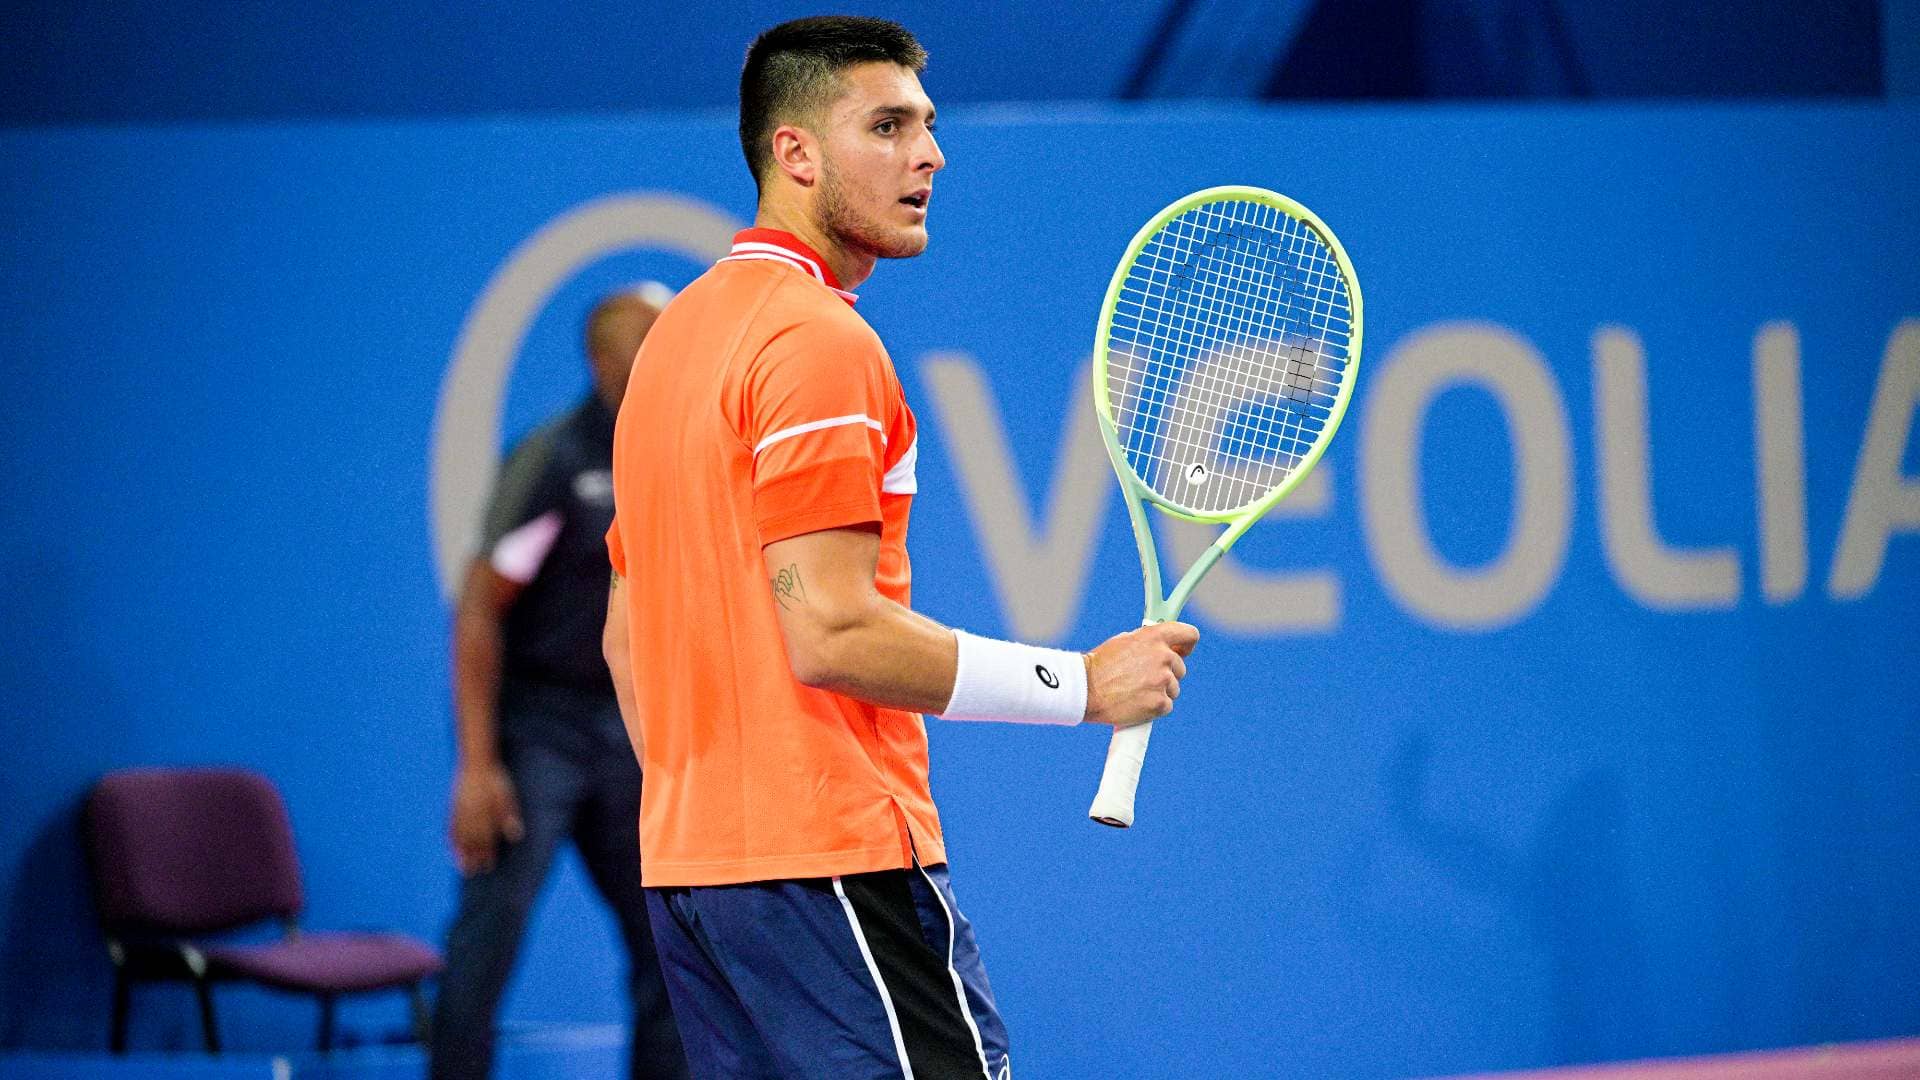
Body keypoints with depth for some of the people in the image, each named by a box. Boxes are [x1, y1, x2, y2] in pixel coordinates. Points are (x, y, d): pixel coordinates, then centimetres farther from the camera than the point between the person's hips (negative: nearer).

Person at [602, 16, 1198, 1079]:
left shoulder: (677, 334, 19)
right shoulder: (821, 339, -12)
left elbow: (627, 641, 23)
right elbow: (830, 634, -20)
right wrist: (1082, 684, -12)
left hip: (683, 862, 10)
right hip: (832, 866, -10)